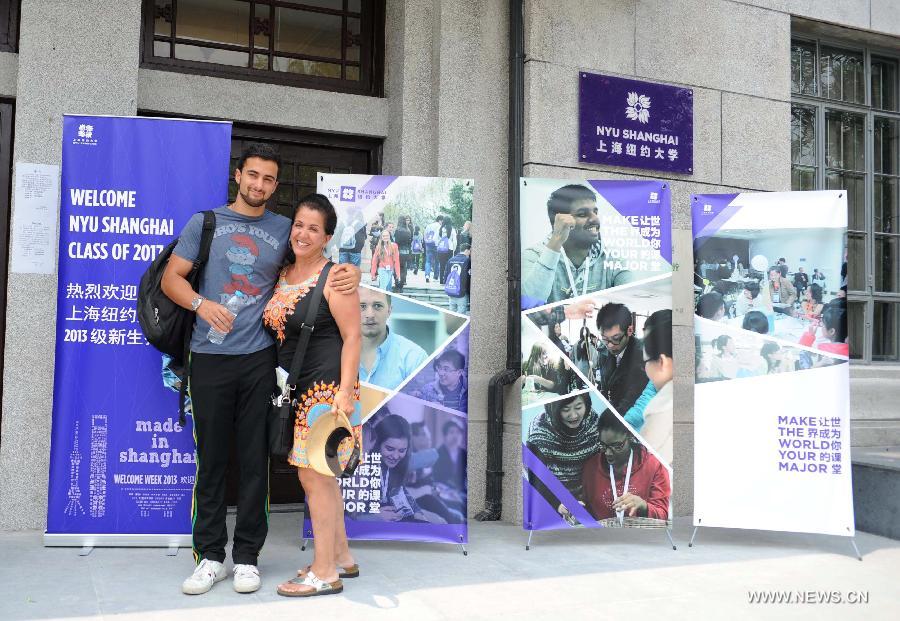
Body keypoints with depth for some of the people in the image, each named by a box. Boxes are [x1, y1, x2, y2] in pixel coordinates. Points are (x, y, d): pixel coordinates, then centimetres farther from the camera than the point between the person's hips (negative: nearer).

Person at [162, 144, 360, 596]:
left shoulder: (284, 230, 12)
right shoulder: (206, 222, 9)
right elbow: (171, 278, 6)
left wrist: (349, 273, -4)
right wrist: (201, 303, -14)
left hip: (259, 359, 1)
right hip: (209, 357, 0)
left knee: (254, 460, 3)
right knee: (211, 459, 3)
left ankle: (247, 556, 14)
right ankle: (210, 556, 14)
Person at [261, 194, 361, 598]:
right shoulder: (282, 274, 13)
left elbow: (352, 337, -13)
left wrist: (344, 391, -19)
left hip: (326, 389, -8)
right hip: (296, 390, 8)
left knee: (313, 474, -5)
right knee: (322, 474, 15)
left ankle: (325, 573, 6)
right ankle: (341, 557, 29)